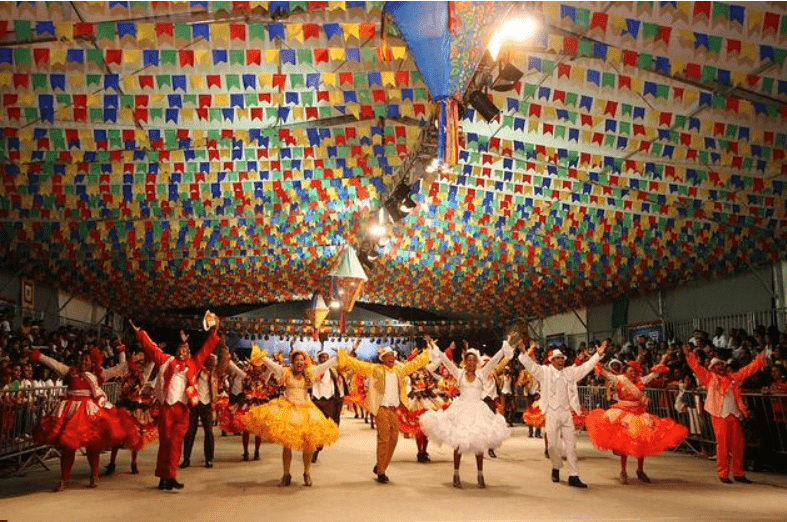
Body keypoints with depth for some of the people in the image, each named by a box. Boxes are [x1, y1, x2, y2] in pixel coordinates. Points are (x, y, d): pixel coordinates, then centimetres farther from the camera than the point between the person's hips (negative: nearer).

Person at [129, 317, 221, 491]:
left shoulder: (193, 364, 15)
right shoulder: (167, 361, 12)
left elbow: (206, 350, 17)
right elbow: (151, 348, 15)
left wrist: (213, 333, 15)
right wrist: (140, 333, 17)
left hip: (182, 408, 1)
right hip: (167, 406, -1)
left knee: (175, 443, 0)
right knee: (165, 441, 2)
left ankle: (169, 477, 3)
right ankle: (164, 477, 7)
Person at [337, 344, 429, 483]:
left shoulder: (399, 369, 15)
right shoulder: (375, 369, 1)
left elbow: (415, 363, 27)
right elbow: (357, 365, -4)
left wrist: (428, 353, 33)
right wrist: (343, 356, -12)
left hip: (395, 409, 6)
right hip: (382, 409, -6)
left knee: (393, 439, 6)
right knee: (383, 439, -8)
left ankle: (379, 467, 22)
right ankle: (380, 471, 3)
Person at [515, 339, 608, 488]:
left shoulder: (570, 372, 13)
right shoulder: (544, 371, 3)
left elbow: (586, 367, 13)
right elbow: (529, 364, -6)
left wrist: (598, 354, 6)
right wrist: (521, 352, -20)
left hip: (567, 412, 3)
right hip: (552, 412, -3)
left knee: (571, 444, 1)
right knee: (553, 444, 5)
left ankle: (573, 476, 3)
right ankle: (556, 468, 27)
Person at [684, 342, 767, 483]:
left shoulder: (733, 377, 17)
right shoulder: (710, 378, 7)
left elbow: (748, 369, 18)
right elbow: (697, 368, -3)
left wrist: (760, 358, 13)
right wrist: (690, 356, -15)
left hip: (734, 414, 4)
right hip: (719, 415, -4)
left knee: (738, 445, 6)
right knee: (722, 445, -4)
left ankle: (738, 473, 17)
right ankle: (723, 474, 4)